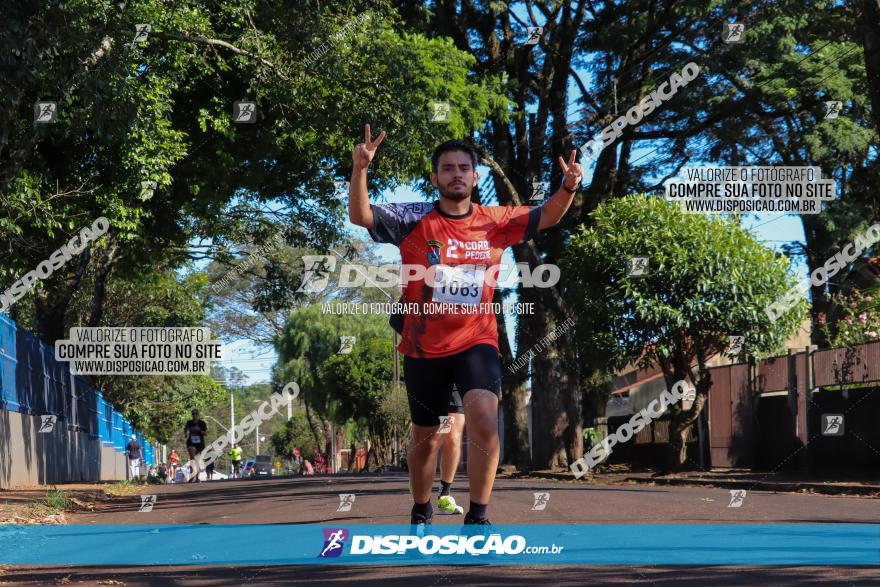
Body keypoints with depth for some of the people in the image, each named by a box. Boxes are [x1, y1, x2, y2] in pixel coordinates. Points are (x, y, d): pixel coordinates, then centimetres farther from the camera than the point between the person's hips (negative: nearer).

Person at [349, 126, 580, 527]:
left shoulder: (495, 221, 1)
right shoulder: (415, 220, -7)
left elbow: (546, 216, 12)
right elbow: (360, 216, -16)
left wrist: (568, 187, -9)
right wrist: (360, 169, -33)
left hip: (477, 342, 0)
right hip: (424, 347, 0)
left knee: (485, 421, -25)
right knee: (425, 437, 14)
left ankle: (477, 517, -15)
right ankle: (421, 513, 37)